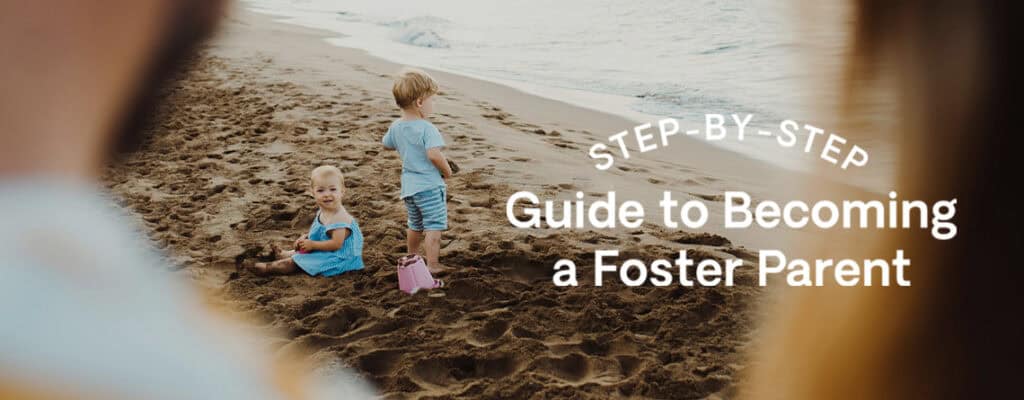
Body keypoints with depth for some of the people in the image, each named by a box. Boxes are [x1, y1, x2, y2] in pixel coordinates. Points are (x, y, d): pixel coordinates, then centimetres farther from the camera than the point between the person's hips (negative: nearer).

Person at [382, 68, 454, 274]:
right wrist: (447, 170, -15)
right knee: (434, 226, -1)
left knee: (415, 225, 24)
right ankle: (432, 265, -2)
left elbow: (387, 143, 22)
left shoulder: (396, 126, 3)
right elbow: (434, 155, -31)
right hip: (430, 186, -8)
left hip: (408, 185, 8)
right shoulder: (427, 128, -21)